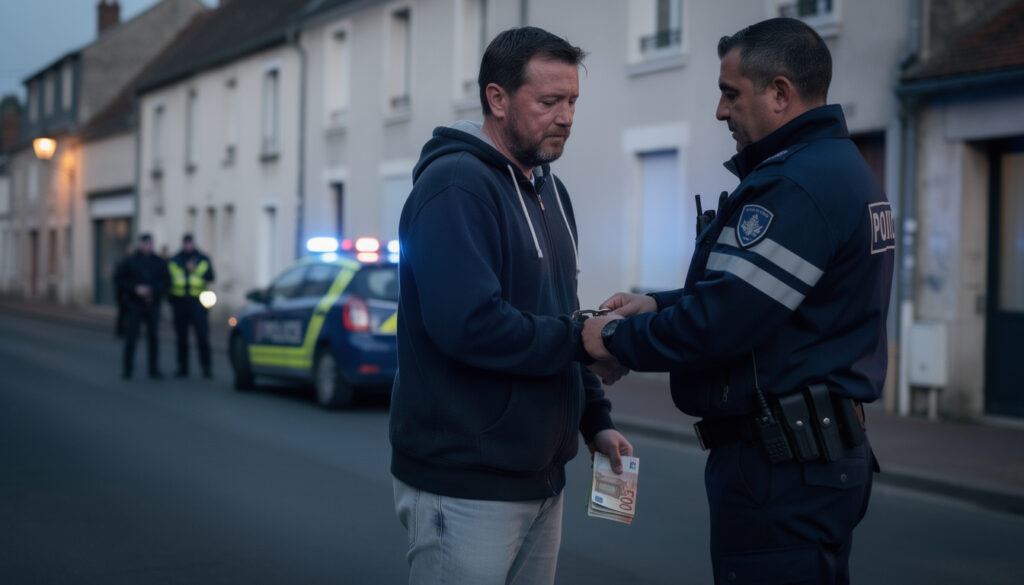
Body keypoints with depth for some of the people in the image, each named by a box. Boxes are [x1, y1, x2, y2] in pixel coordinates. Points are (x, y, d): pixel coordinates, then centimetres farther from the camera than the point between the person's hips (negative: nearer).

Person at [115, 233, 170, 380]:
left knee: (153, 336, 4)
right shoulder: (131, 261, 4)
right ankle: (126, 369, 2)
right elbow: (121, 282, 3)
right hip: (135, 304, -1)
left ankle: (154, 369, 10)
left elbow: (165, 282, 5)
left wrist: (152, 291, -11)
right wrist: (135, 288, -12)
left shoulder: (159, 262, 7)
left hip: (153, 304, 1)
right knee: (131, 336, -4)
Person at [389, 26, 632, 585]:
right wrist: (582, 340, -17)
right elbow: (469, 324, -28)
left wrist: (595, 420, 10)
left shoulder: (550, 190, 14)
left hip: (541, 479, 9)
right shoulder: (455, 185, -15)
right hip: (466, 487, -9)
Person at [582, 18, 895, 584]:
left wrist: (617, 337, -9)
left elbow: (721, 323, -24)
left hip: (781, 471, -11)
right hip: (825, 449, 11)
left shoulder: (797, 185, -20)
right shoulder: (842, 166, 14)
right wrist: (656, 304, 10)